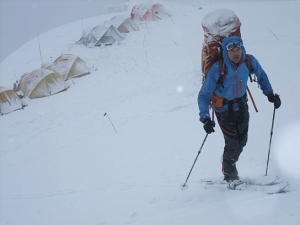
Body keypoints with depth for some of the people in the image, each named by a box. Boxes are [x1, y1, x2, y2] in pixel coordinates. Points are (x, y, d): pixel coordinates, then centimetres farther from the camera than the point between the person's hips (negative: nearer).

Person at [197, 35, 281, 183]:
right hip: (224, 109, -4)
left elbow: (261, 76, 6)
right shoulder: (217, 69, -28)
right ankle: (229, 174, 21)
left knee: (242, 140, 13)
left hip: (241, 105, 5)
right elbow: (204, 95, -25)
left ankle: (228, 162, 42)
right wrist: (205, 118, -34)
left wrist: (269, 93, -1)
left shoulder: (249, 61, -17)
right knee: (233, 143, -7)